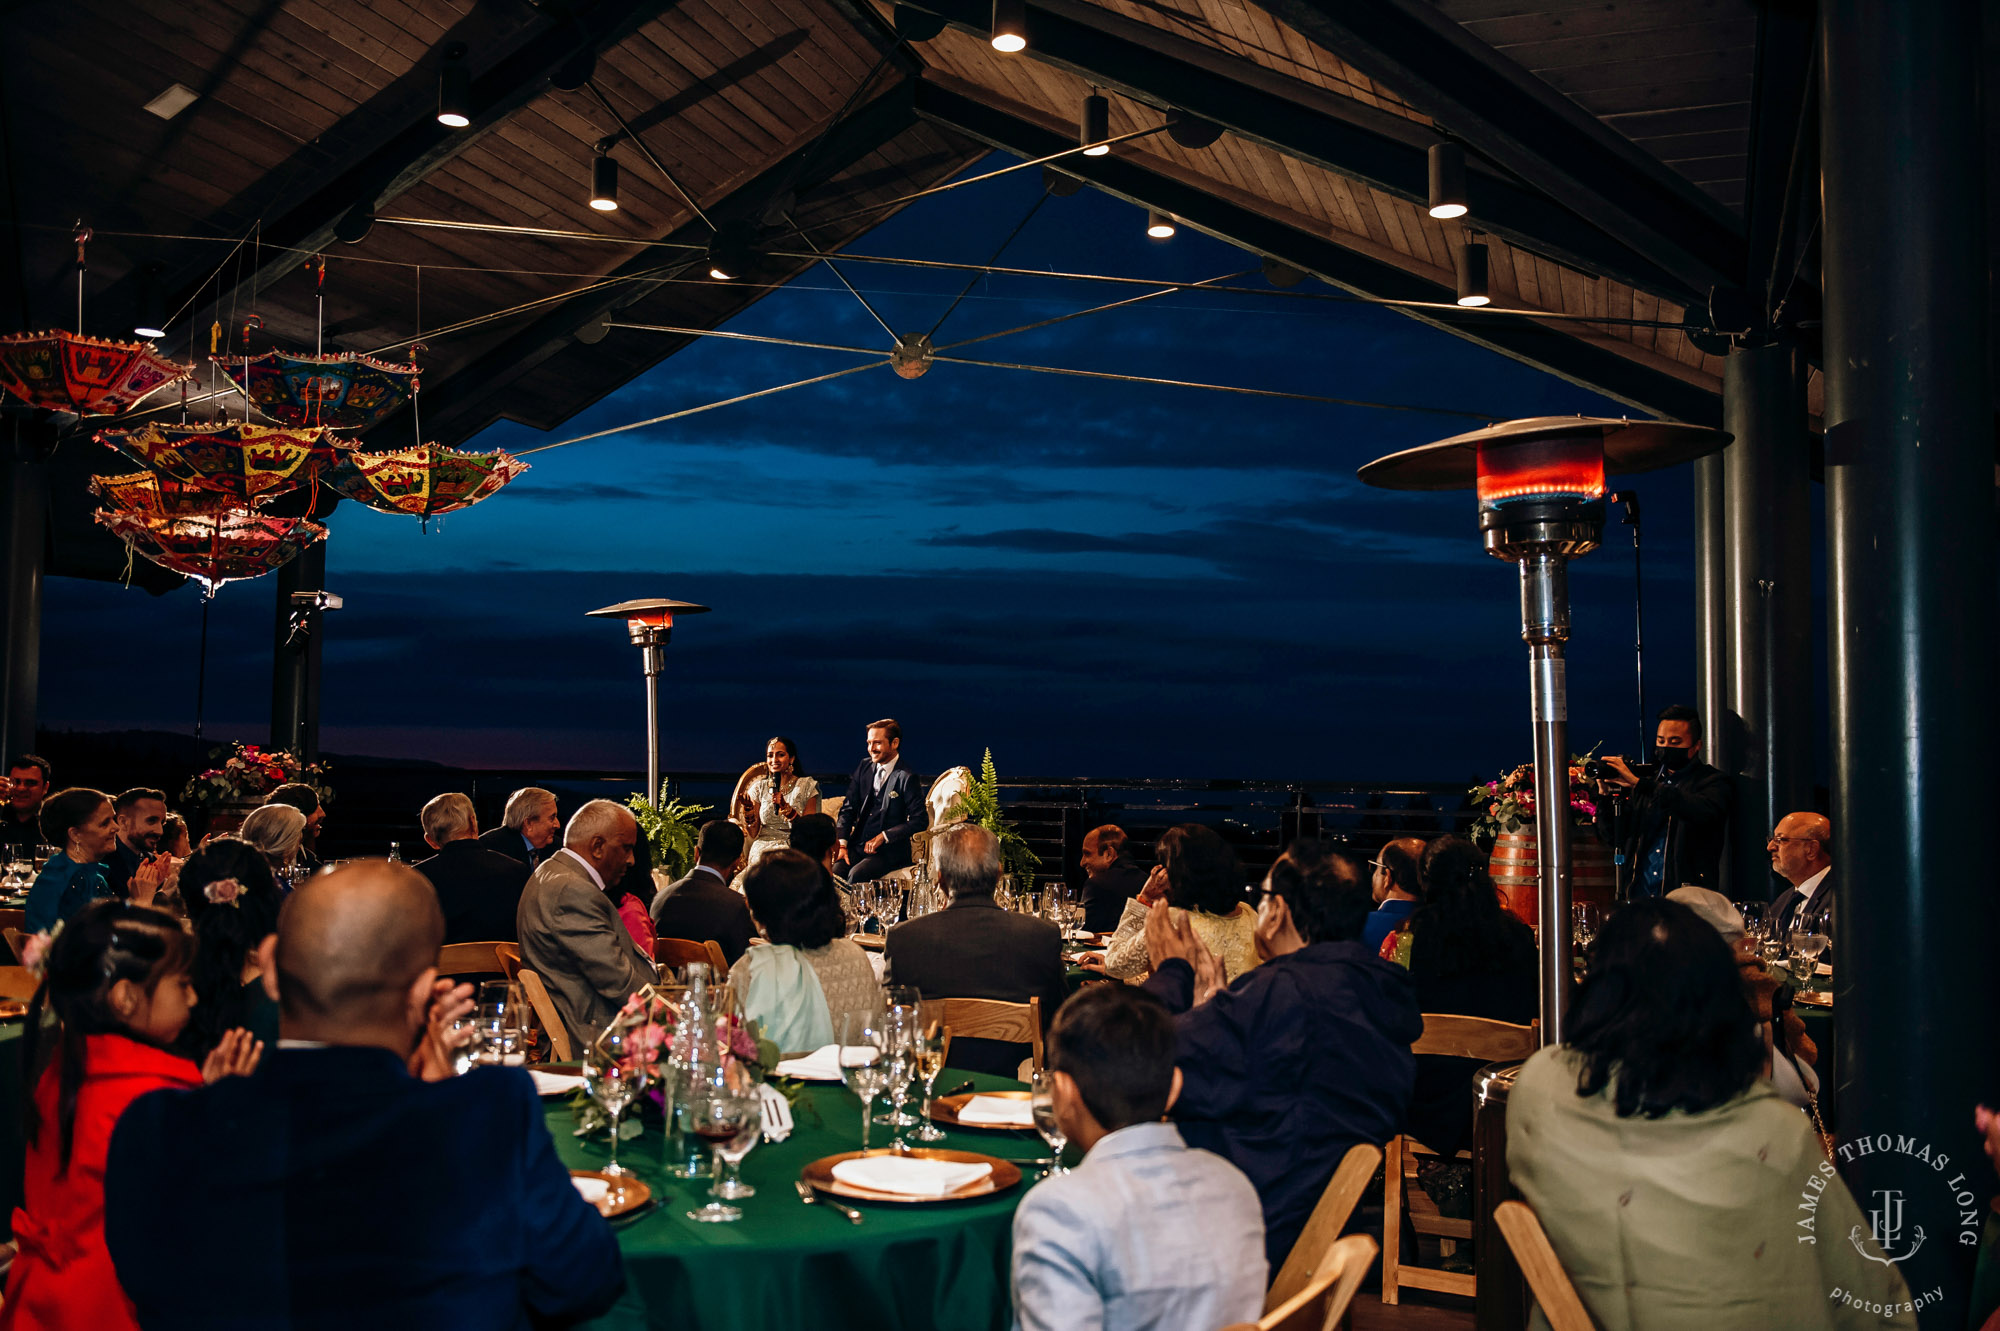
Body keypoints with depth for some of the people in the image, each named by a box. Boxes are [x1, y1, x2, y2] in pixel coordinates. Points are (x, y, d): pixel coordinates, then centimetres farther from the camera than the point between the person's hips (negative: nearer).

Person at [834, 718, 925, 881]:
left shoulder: (906, 778, -8)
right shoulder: (865, 767, 10)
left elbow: (920, 820, -11)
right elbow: (848, 808, 10)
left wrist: (883, 837, -15)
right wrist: (842, 844, -4)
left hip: (889, 851, -5)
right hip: (858, 846, 5)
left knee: (855, 874, -30)